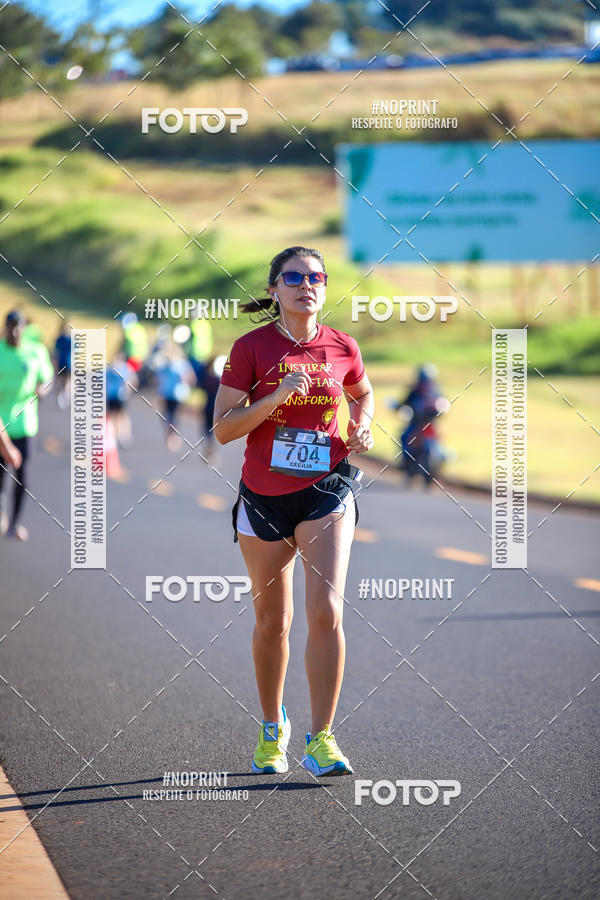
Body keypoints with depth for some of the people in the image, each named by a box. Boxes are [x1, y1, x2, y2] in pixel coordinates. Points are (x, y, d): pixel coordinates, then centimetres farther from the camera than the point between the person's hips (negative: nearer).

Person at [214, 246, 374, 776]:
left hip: (326, 492, 0)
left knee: (326, 612, -15)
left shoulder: (342, 348, 1)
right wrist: (276, 397, -21)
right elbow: (223, 428, -9)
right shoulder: (252, 347, -5)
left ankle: (320, 740, -9)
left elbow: (363, 394, 23)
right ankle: (272, 728, 31)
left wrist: (362, 428, 3)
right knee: (272, 621, 10)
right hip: (263, 495, 0)